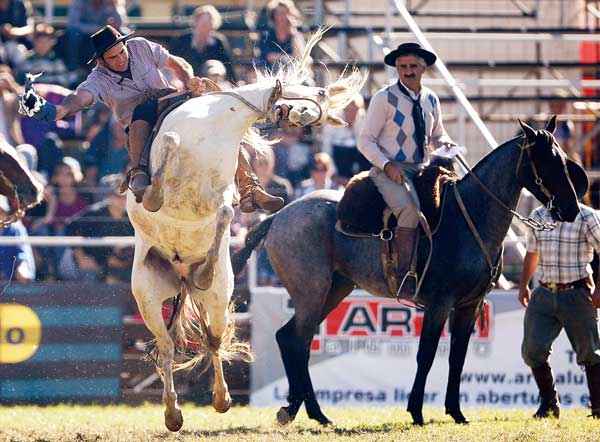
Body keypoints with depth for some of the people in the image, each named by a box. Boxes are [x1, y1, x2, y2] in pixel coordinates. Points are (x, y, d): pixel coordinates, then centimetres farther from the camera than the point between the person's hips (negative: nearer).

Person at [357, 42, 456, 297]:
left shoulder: (431, 100, 12)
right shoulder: (384, 98, -4)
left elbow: (437, 136, 26)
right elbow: (365, 141, -4)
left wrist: (445, 144, 1)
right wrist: (388, 165, -18)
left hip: (420, 171, 6)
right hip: (389, 171, -6)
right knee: (410, 210, -33)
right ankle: (406, 279, -32)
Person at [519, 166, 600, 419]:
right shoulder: (538, 216, 9)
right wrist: (524, 284, 17)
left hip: (577, 294, -5)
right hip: (545, 294, 5)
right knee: (533, 350, -4)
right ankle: (549, 404, 10)